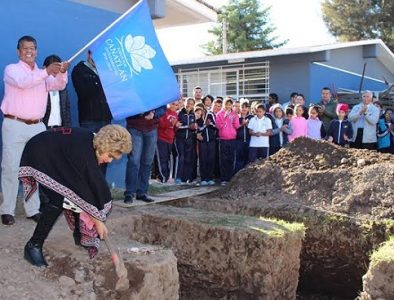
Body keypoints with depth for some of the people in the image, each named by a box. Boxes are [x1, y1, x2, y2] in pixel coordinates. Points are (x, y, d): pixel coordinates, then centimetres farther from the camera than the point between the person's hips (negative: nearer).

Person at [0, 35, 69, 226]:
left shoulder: (42, 74, 16)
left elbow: (58, 85, -2)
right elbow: (22, 82, -20)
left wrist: (62, 73, -24)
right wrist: (46, 71, -31)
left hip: (37, 127, 4)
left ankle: (33, 209, 11)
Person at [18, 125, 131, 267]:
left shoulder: (91, 141, -11)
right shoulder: (81, 150, -37)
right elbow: (84, 186, -31)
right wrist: (97, 220, -24)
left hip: (58, 159, 9)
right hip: (40, 156, -9)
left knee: (77, 194, 4)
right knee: (57, 202, -23)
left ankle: (80, 236, 22)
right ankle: (33, 245, -12)